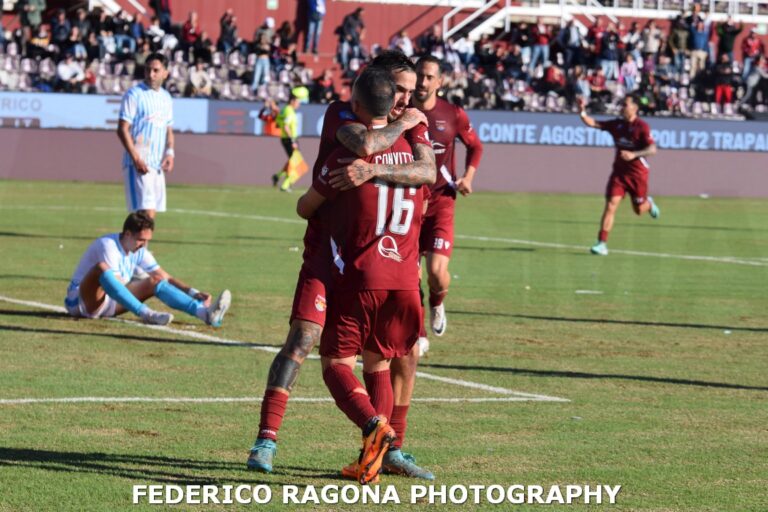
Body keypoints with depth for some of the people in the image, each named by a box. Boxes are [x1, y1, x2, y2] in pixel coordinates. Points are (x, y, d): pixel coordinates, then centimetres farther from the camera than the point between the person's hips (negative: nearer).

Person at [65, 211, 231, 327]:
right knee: (101, 268, -38)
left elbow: (166, 278, 7)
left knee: (156, 281, -7)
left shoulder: (140, 251, 5)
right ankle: (145, 313, -50)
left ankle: (204, 312, -27)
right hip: (80, 301, -8)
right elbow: (115, 282, -27)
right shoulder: (109, 246, -20)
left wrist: (193, 293, -7)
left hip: (109, 304, 8)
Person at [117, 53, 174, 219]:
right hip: (138, 164, -7)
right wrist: (136, 158, -18)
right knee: (147, 212, -16)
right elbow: (122, 129, -11)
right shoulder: (135, 94, -6)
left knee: (151, 211, 8)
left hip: (158, 165, 7)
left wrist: (170, 152, 4)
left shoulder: (166, 97, 16)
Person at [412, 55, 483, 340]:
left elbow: (475, 146, 14)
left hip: (440, 202, -1)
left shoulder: (453, 115, -2)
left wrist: (468, 176, 1)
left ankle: (437, 304, 20)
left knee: (437, 272, -15)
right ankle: (418, 335, 19)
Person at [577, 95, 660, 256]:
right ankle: (602, 243, -11)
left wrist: (633, 154, -32)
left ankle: (649, 204, 49)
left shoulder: (642, 126, -12)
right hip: (619, 171, 3)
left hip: (637, 172, -3)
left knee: (639, 210, 10)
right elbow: (592, 123, 2)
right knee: (611, 205, -11)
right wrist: (582, 112, -15)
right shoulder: (616, 124, 2)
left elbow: (652, 149, -19)